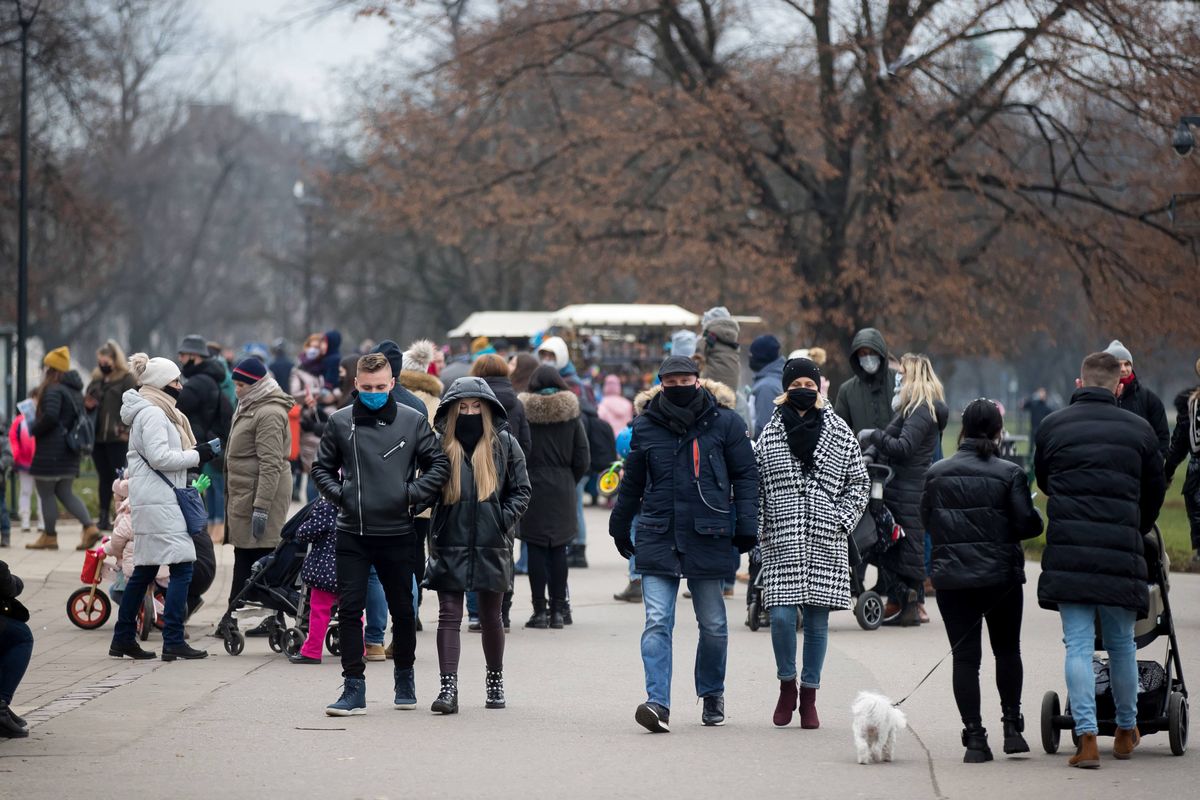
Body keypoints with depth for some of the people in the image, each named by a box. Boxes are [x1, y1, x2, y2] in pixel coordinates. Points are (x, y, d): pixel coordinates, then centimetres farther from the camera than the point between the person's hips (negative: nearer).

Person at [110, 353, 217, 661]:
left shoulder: (156, 412, 20)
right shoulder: (153, 414, -12)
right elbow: (159, 457, -20)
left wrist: (197, 454, 10)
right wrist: (197, 455, -13)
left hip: (157, 500, 11)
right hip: (159, 502, -11)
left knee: (144, 570, 14)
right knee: (182, 567, -12)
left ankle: (123, 638, 19)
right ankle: (173, 641, -13)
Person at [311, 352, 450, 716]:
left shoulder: (412, 421, -1)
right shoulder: (340, 422, 1)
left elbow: (439, 464, 4)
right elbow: (322, 467, 13)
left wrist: (412, 494, -7)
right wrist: (337, 494, -4)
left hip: (398, 533, 0)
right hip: (352, 535, 0)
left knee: (402, 610, 11)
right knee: (349, 608, -5)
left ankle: (405, 678, 29)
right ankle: (354, 688, -1)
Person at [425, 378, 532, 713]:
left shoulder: (504, 444, 4)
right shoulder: (440, 444, 3)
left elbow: (521, 490, 7)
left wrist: (504, 519, -5)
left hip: (491, 546, 1)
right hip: (450, 544, -1)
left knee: (490, 617, 13)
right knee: (449, 616, -6)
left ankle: (495, 680, 30)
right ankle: (448, 688, -8)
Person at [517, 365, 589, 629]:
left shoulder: (524, 412, -6)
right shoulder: (571, 413, 1)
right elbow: (582, 458, 2)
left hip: (532, 488, -2)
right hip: (562, 490, 2)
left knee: (536, 550, 1)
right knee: (558, 550, 7)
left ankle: (540, 611, -1)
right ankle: (557, 610, 6)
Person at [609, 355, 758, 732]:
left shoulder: (724, 421, -1)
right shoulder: (646, 425, 5)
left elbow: (745, 475, 3)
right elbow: (632, 481, 17)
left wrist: (746, 526, -3)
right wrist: (620, 527, 23)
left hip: (707, 536, -1)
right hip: (658, 536, 1)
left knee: (713, 623, 10)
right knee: (657, 622, -10)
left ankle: (712, 694, 30)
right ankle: (658, 703, -16)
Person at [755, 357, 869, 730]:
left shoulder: (840, 433, 6)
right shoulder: (769, 434, 6)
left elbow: (859, 483, 10)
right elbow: (755, 487, 9)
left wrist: (841, 521, -2)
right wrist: (761, 529, 0)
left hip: (825, 542, 1)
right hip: (781, 543, 0)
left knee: (817, 619, 3)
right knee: (782, 615, -9)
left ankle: (809, 696, 14)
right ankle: (787, 685, 13)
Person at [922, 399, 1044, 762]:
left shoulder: (937, 473, 0)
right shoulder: (1009, 474, -9)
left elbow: (926, 519, 6)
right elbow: (1027, 524, -11)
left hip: (950, 578, 1)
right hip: (1001, 577, -1)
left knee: (965, 657, 3)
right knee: (1007, 650, 17)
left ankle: (974, 737, -2)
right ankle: (1011, 724, 13)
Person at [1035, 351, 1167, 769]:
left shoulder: (1052, 426, 5)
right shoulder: (1139, 429, 5)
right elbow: (1155, 490, 14)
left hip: (1068, 551, 0)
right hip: (1121, 553, 1)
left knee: (1078, 645, 1)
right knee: (1122, 643, 15)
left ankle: (1087, 738, -8)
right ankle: (1126, 731, 26)